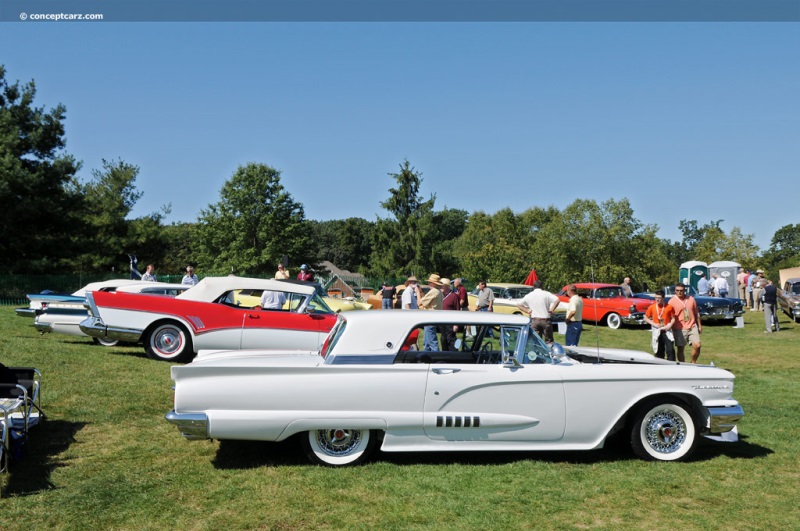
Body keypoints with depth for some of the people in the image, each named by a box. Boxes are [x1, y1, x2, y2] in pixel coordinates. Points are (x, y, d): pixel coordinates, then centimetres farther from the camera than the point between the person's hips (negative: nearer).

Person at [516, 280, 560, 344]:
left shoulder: (529, 296, 6)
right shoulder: (546, 294, -3)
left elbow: (518, 304, 10)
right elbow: (557, 300, -16)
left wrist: (527, 311, 7)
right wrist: (551, 310, -7)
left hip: (534, 320, 2)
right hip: (545, 319, -2)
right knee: (549, 340, 6)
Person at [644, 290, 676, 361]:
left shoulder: (669, 307, -4)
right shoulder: (652, 307, -1)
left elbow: (673, 318, 5)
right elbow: (646, 317, 8)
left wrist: (670, 325, -12)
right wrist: (653, 324, -6)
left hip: (667, 331, -1)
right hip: (657, 331, 2)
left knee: (670, 350, -11)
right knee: (659, 351, 9)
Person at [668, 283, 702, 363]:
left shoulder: (691, 299, 7)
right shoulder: (672, 301, -4)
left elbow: (696, 313, 15)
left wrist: (699, 325, 14)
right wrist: (671, 329, -6)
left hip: (692, 327, 3)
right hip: (679, 329, -3)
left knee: (697, 345, -8)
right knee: (680, 349, 3)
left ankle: (693, 362, 13)